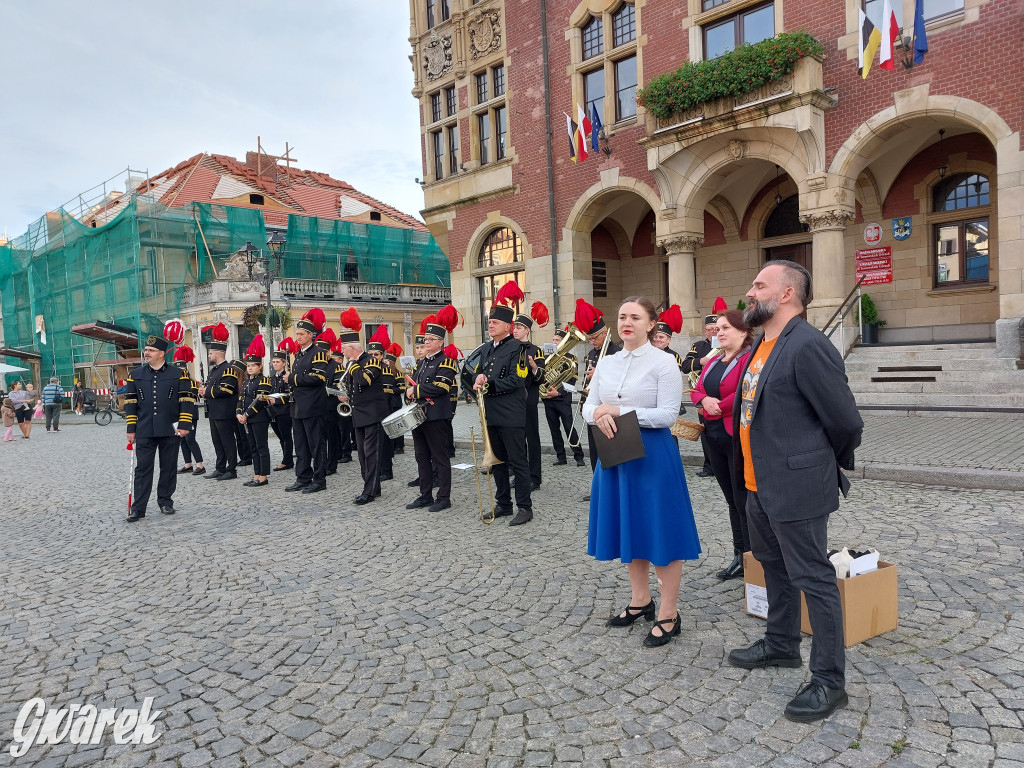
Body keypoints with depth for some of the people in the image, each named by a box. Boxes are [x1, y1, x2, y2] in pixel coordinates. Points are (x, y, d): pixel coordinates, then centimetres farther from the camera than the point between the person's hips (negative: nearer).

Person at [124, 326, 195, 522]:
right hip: (144, 432, 1)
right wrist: (131, 429, 3)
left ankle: (165, 501, 22)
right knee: (142, 469, 2)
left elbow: (186, 401, -2)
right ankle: (138, 508, 6)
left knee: (169, 468, 8)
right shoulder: (135, 375, 7)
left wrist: (184, 425, -9)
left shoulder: (178, 374, 0)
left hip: (170, 431, -1)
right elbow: (130, 403, 8)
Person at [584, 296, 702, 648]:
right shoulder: (606, 363, 8)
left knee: (661, 531, 0)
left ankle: (668, 615, 14)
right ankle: (641, 600, 33)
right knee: (628, 527, 15)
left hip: (652, 454, -6)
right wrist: (600, 416, -15)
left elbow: (668, 414, -15)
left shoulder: (663, 362, -8)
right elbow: (588, 406, 9)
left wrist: (620, 411, -20)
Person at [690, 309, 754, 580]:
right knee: (731, 499, 15)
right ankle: (740, 557, 25)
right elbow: (696, 390, 15)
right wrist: (706, 400, -7)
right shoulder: (714, 362, 16)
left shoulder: (750, 358, -12)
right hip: (715, 436, 9)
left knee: (744, 501, -3)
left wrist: (719, 407, -12)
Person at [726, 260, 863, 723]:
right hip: (760, 486, 9)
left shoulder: (808, 346, -19)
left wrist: (824, 468, 0)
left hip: (797, 489, -9)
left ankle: (830, 681, 18)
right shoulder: (763, 346, 9)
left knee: (813, 580, 3)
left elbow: (846, 422, -15)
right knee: (775, 568, 23)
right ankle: (781, 644, 43)